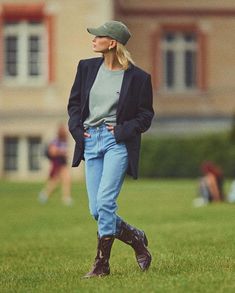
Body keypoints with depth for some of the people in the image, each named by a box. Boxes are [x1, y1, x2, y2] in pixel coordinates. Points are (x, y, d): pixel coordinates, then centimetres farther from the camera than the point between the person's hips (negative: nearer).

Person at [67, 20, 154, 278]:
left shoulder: (138, 77, -4)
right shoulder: (87, 67, 9)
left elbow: (145, 115, 3)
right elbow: (74, 102, 17)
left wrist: (123, 130, -10)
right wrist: (77, 128, 2)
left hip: (118, 142, -5)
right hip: (90, 141, 5)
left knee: (105, 202, -17)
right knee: (96, 210, 2)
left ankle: (102, 263, -8)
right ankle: (137, 239, 26)